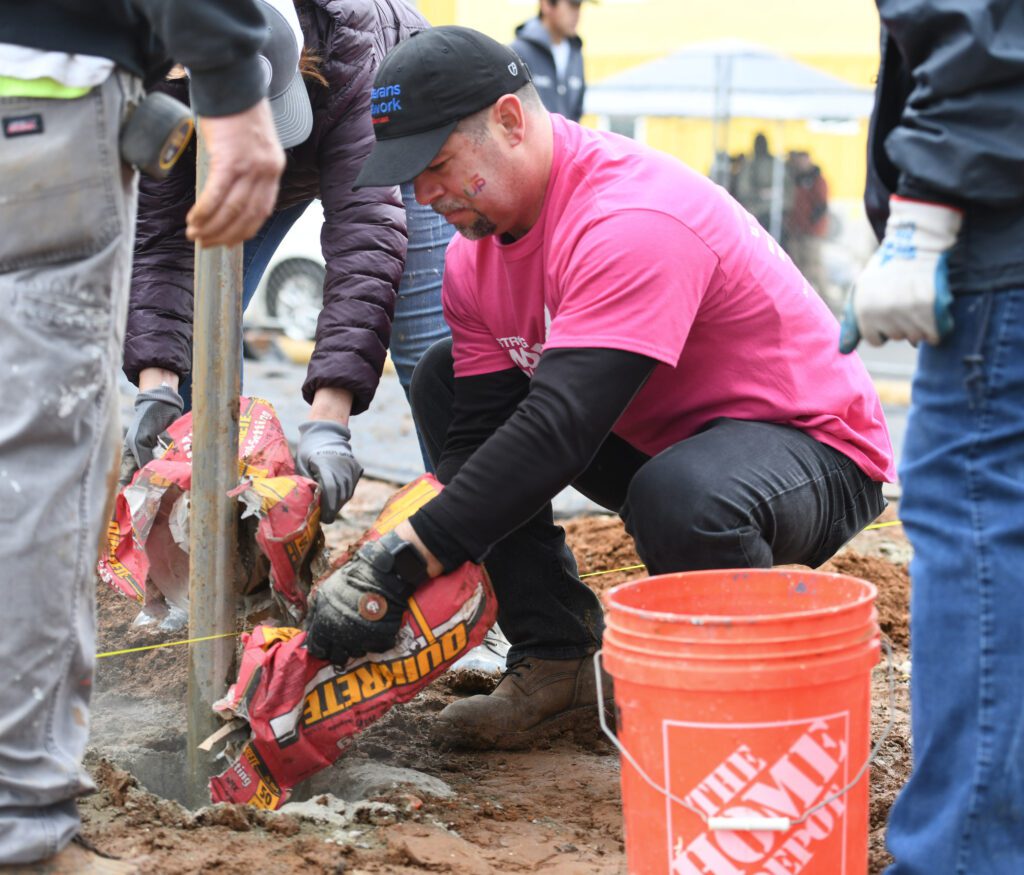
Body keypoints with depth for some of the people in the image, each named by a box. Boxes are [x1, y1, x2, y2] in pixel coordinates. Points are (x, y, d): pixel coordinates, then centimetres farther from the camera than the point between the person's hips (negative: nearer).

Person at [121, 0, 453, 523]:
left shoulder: (348, 48, -44)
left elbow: (364, 232, -48)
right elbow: (159, 235, -32)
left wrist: (328, 418, -55)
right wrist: (155, 384, -45)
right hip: (252, 168, 3)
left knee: (429, 348, -17)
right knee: (193, 328, -6)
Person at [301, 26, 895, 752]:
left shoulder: (633, 221, -30)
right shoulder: (475, 253, -2)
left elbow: (557, 433, -37)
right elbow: (476, 436, -4)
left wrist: (403, 563, -37)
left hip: (811, 444, -8)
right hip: (656, 437, 9)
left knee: (679, 499, -41)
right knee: (444, 382, 1)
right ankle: (557, 666, 0)